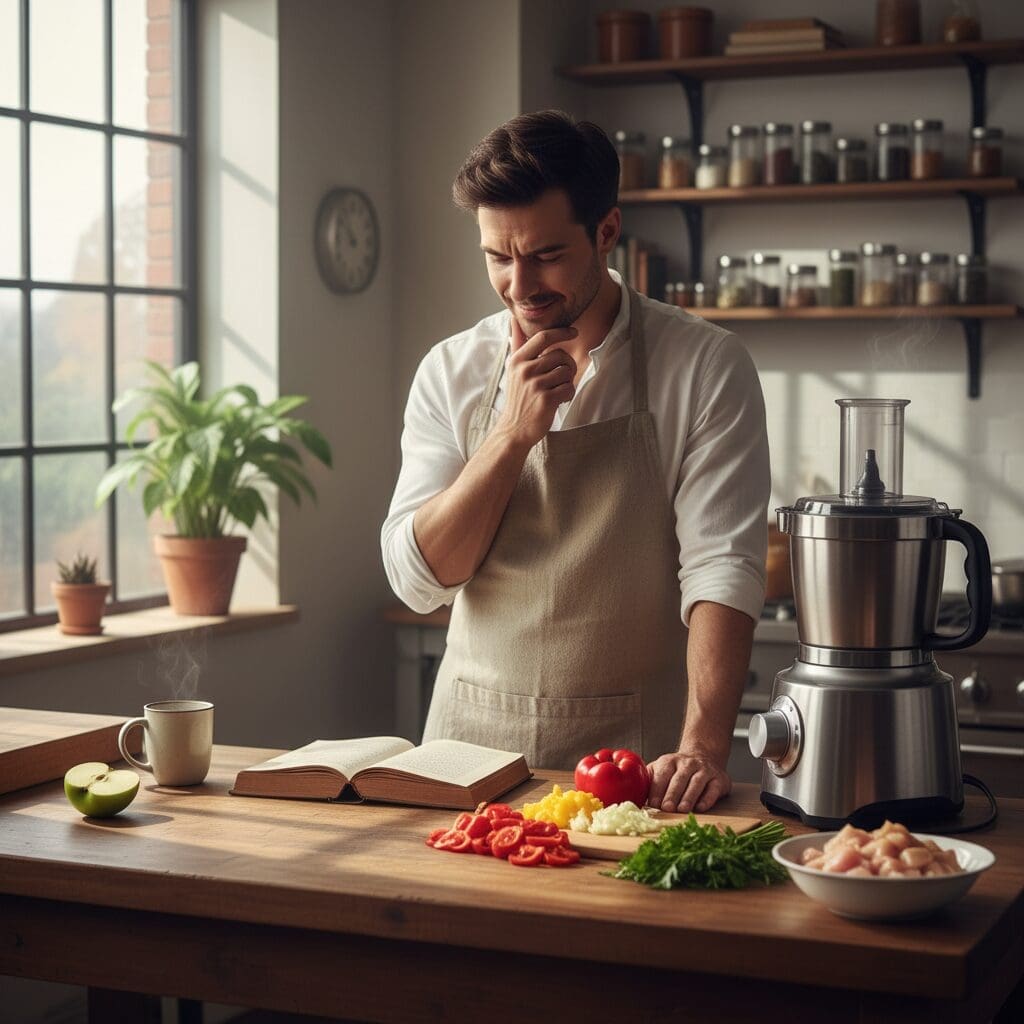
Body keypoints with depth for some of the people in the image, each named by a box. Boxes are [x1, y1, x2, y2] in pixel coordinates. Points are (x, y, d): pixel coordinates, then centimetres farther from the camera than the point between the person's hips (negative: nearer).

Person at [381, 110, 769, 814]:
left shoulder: (707, 367, -5)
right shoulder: (452, 372, 4)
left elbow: (722, 567, -12)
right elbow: (418, 578, -2)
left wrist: (703, 747, -25)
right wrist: (514, 433, -13)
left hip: (634, 754, -2)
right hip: (473, 738, 2)